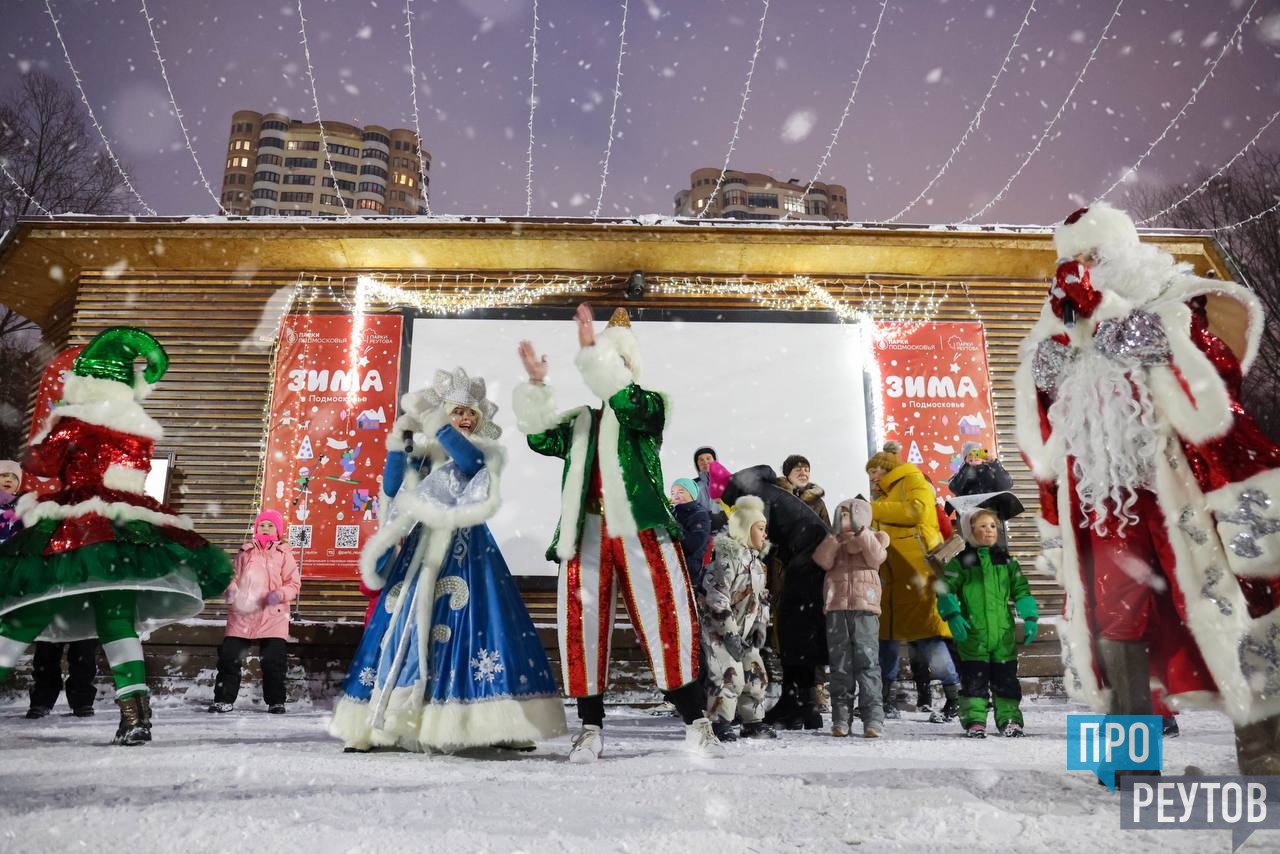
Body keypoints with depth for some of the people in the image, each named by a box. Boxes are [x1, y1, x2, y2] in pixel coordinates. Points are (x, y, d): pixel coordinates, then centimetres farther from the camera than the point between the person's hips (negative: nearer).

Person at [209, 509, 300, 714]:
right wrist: (231, 590, -7)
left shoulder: (284, 552, 5)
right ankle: (224, 699, 17)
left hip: (273, 615, -2)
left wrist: (280, 594, -16)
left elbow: (294, 583, 2)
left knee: (274, 660, -2)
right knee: (229, 656, 2)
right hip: (242, 614, 2)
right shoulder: (246, 551, 12)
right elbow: (234, 576, 15)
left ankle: (276, 702, 12)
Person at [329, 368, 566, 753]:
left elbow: (470, 461, -16)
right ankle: (372, 724, 7)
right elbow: (392, 491, 2)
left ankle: (502, 724, -6)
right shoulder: (424, 453, 13)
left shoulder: (486, 451, 7)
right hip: (421, 549, 2)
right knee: (403, 627, 0)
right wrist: (397, 445, -10)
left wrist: (436, 427, -20)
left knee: (475, 624, -9)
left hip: (468, 551, -2)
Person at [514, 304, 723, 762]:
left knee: (667, 617, -7)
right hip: (587, 534, 4)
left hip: (641, 530, -3)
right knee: (583, 625, 1)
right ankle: (590, 728, 13)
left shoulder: (650, 406, 10)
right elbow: (540, 438, 5)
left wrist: (593, 350, -19)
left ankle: (696, 724, 3)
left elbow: (628, 403, -13)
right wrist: (537, 384, -4)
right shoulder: (580, 420, 21)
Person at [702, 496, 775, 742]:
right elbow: (716, 597, -23)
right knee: (730, 675, -15)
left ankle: (754, 722, 25)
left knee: (756, 674, 11)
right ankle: (719, 724, -2)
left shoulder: (757, 562, 11)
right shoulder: (727, 559, -18)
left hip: (743, 631, 9)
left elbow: (762, 597, 18)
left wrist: (760, 626, 6)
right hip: (718, 630, -9)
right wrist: (730, 633, -22)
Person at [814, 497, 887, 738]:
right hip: (836, 609, 2)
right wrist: (838, 537, -10)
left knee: (867, 662, -8)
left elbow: (876, 558, -6)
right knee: (840, 664, 4)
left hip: (865, 608, -2)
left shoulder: (874, 538, 14)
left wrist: (862, 532, -11)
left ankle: (873, 718, -6)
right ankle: (841, 718, 8)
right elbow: (823, 561, -1)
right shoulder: (833, 542, 18)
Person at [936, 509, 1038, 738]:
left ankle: (1009, 719, 20)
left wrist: (1030, 618, 3)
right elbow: (946, 592, -2)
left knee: (1006, 678, 9)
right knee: (974, 679, 1)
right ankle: (974, 721, 9)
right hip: (973, 635, -3)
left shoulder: (1006, 562, 11)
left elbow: (1022, 591, 14)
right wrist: (953, 616, -15)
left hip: (1003, 634, 3)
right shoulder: (960, 562, 0)